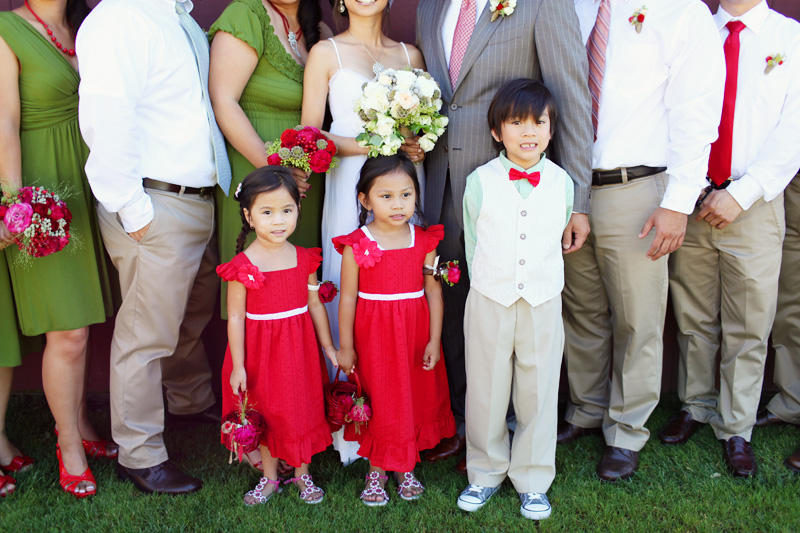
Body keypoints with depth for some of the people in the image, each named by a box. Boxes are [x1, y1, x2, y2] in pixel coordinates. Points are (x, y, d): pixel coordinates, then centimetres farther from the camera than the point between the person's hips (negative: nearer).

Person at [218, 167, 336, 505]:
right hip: (260, 350, -2)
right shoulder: (243, 266, -14)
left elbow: (315, 305, 5)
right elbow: (236, 318, -11)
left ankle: (302, 473, 32)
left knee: (302, 409, 12)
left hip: (298, 348, 3)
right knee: (267, 413, 12)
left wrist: (329, 346, 9)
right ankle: (269, 477, 31)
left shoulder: (303, 259, -4)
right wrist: (238, 366, -10)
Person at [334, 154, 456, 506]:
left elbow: (433, 291, 2)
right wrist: (345, 347, -1)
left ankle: (406, 467, 29)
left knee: (415, 398, 10)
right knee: (380, 401, 5)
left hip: (414, 334, 3)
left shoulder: (424, 241, -1)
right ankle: (376, 471, 24)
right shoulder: (357, 246, -8)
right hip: (373, 335, -2)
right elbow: (349, 297, -4)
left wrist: (434, 340, -1)